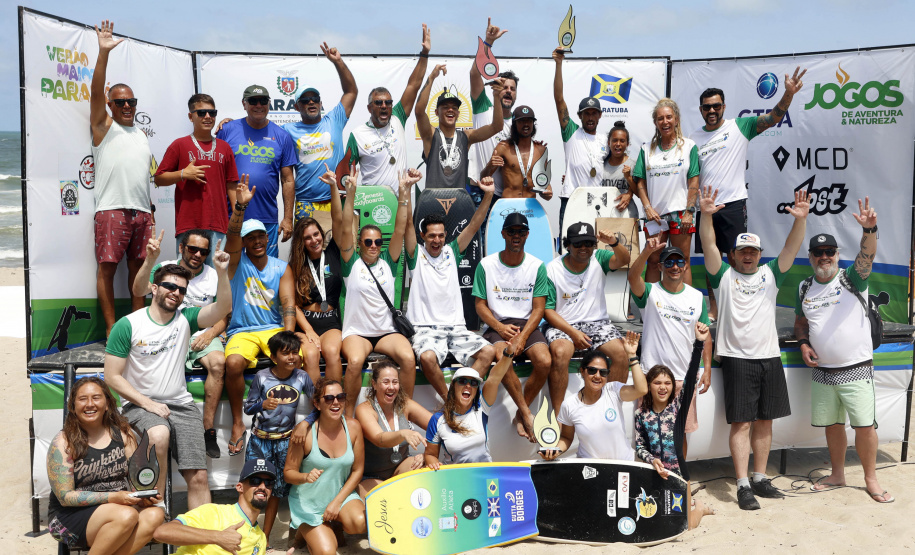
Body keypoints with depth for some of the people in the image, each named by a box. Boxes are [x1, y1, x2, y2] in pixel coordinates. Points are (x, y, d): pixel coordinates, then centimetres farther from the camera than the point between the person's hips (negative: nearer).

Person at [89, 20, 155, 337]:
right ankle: (111, 328, 2)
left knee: (137, 268, 7)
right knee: (107, 267, -4)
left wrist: (151, 207, 13)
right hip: (111, 210, -4)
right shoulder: (103, 126, 8)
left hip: (141, 211, 5)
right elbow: (96, 90, -8)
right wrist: (104, 53, -19)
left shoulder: (141, 134, 22)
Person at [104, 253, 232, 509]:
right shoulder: (128, 325, -4)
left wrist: (221, 272, -27)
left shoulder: (185, 319, 4)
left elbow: (222, 308, -13)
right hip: (140, 404, -3)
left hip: (181, 404, 3)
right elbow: (112, 376, -5)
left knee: (198, 477, -8)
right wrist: (147, 403, -14)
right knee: (159, 434, -36)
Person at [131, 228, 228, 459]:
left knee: (218, 362, -30)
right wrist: (149, 260, -27)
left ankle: (208, 431, -23)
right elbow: (139, 291, -13)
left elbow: (224, 316, 7)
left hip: (202, 335, 0)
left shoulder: (214, 276, 6)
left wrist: (210, 333, -13)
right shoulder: (165, 269, 5)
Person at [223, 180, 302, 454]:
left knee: (308, 354, -26)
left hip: (274, 329, 2)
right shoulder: (238, 262, 5)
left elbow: (288, 303, -2)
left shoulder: (282, 268, 9)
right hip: (242, 332, -1)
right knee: (233, 362, -33)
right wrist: (240, 207, -33)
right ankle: (238, 424, -13)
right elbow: (232, 238, -16)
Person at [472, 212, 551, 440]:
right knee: (502, 359, -33)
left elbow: (538, 308, 0)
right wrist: (500, 328, -15)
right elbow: (480, 305, 3)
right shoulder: (486, 265, 1)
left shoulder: (537, 266, 3)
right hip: (497, 325, -1)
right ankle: (527, 414, -17)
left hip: (527, 324, 1)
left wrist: (523, 336, -15)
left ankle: (520, 414, -5)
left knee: (544, 362, -27)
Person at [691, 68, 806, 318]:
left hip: (733, 203, -4)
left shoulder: (739, 127, 0)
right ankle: (713, 307, 20)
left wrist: (788, 93, -25)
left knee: (736, 259, -2)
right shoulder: (694, 138, 10)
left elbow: (773, 118, -10)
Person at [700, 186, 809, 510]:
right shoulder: (723, 275, 4)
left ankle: (760, 478, 21)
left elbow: (791, 248, 0)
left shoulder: (770, 274, 12)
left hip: (769, 357, 4)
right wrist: (707, 215, -25)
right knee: (741, 423, -5)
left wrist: (801, 219, -16)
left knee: (765, 421, 10)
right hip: (737, 358, -4)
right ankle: (743, 485, -2)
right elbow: (709, 245, -9)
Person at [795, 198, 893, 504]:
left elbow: (866, 256, -25)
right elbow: (800, 322, 18)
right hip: (821, 371, 4)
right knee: (831, 424, 13)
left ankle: (871, 480, 11)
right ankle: (837, 474, 28)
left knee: (865, 424, -5)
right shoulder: (805, 289, 8)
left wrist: (869, 230, -44)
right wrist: (804, 345, -2)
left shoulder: (851, 278, -5)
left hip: (855, 368, -4)